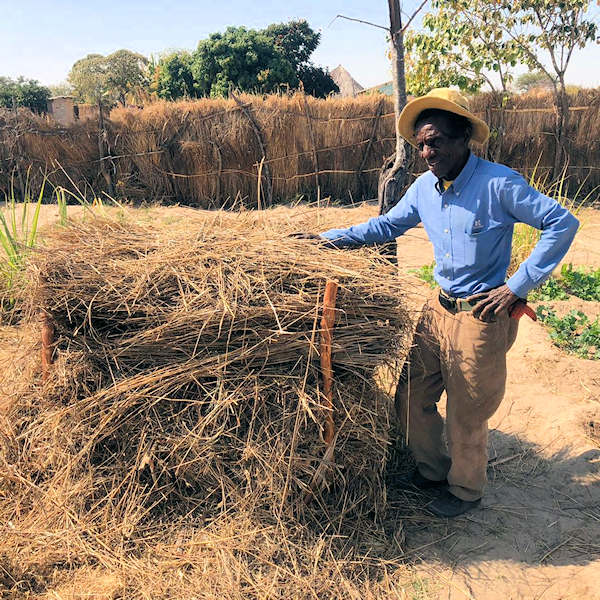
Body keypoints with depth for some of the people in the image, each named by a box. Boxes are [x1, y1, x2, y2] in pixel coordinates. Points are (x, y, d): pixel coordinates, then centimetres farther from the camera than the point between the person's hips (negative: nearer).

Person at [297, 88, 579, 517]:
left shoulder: (497, 184, -16)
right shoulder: (424, 187, 3)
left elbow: (563, 224, -15)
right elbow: (385, 226, 16)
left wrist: (518, 286, -18)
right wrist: (326, 239, 9)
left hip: (482, 317, -6)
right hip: (440, 309, 7)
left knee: (466, 416, 9)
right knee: (412, 399, 15)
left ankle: (465, 489, 36)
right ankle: (432, 470, 41)